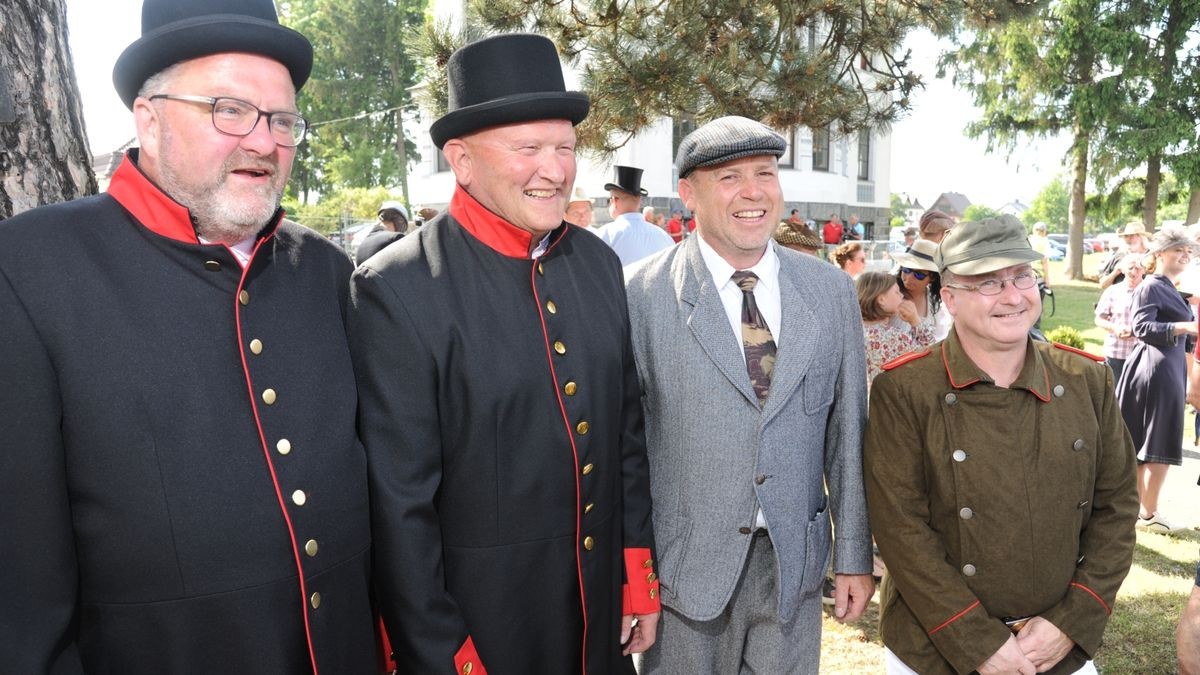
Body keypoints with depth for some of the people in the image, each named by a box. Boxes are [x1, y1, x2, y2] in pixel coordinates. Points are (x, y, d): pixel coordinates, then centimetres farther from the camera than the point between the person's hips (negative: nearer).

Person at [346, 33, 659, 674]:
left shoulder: (599, 262, -1)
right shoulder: (397, 290, -19)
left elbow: (626, 431, 5)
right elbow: (397, 501, -17)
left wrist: (639, 575, 6)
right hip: (478, 621, -5)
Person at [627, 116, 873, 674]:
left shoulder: (832, 291, 1)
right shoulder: (643, 294, -11)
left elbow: (846, 431, 4)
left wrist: (854, 555, 6)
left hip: (794, 560, 3)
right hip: (683, 563, -2)